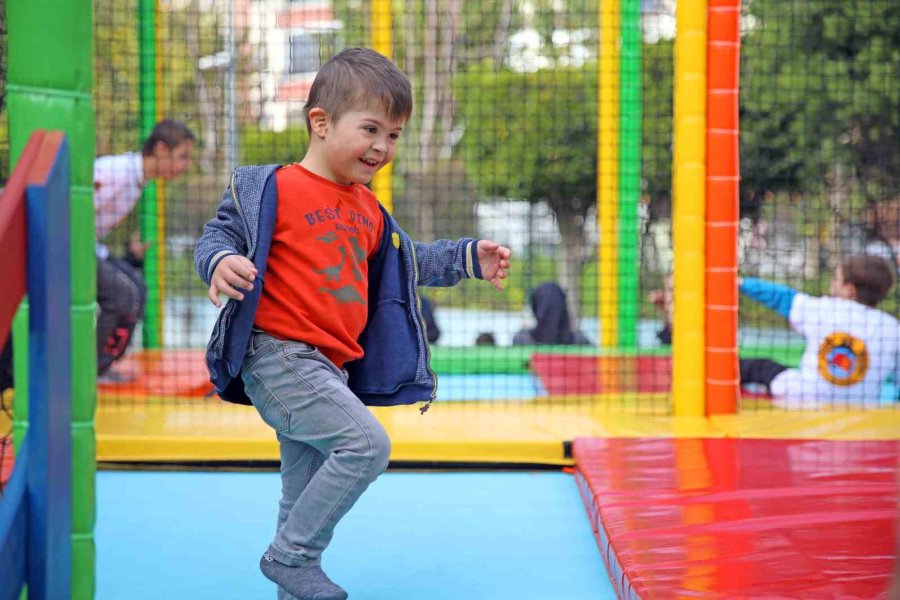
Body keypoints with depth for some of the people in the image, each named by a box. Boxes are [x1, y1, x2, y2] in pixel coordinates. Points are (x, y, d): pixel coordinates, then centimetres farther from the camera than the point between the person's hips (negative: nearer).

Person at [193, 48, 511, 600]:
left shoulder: (368, 210, 17)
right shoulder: (273, 189, -7)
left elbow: (407, 260, 31)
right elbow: (220, 235, -6)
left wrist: (468, 259, 23)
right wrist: (221, 262, -28)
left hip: (330, 369, 9)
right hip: (278, 357, -8)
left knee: (304, 497, 13)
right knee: (367, 444, -20)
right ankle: (291, 555, -9)